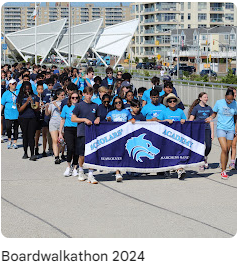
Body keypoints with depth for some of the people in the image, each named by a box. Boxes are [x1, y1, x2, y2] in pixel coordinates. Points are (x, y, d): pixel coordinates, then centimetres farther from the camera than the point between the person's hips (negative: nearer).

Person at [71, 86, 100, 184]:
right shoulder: (79, 105, 1)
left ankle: (90, 175, -2)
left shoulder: (95, 106, 11)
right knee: (82, 154, 5)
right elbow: (73, 119, 0)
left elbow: (98, 116, 25)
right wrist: (84, 119, -11)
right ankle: (81, 171, 28)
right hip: (82, 132, -2)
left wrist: (98, 119, 2)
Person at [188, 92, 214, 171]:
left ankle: (205, 157, 25)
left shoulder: (209, 108, 12)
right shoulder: (196, 108, -1)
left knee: (209, 146, -7)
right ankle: (201, 164, 9)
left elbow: (211, 121, 13)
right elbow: (190, 121, -2)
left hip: (207, 129, 3)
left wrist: (212, 132, 7)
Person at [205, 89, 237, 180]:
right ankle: (223, 171, -11)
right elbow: (214, 113, 8)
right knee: (224, 149, -16)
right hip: (221, 128, -2)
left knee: (227, 151, 5)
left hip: (230, 129, 2)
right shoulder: (219, 103, -4)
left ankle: (224, 170, 17)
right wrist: (211, 117, -12)